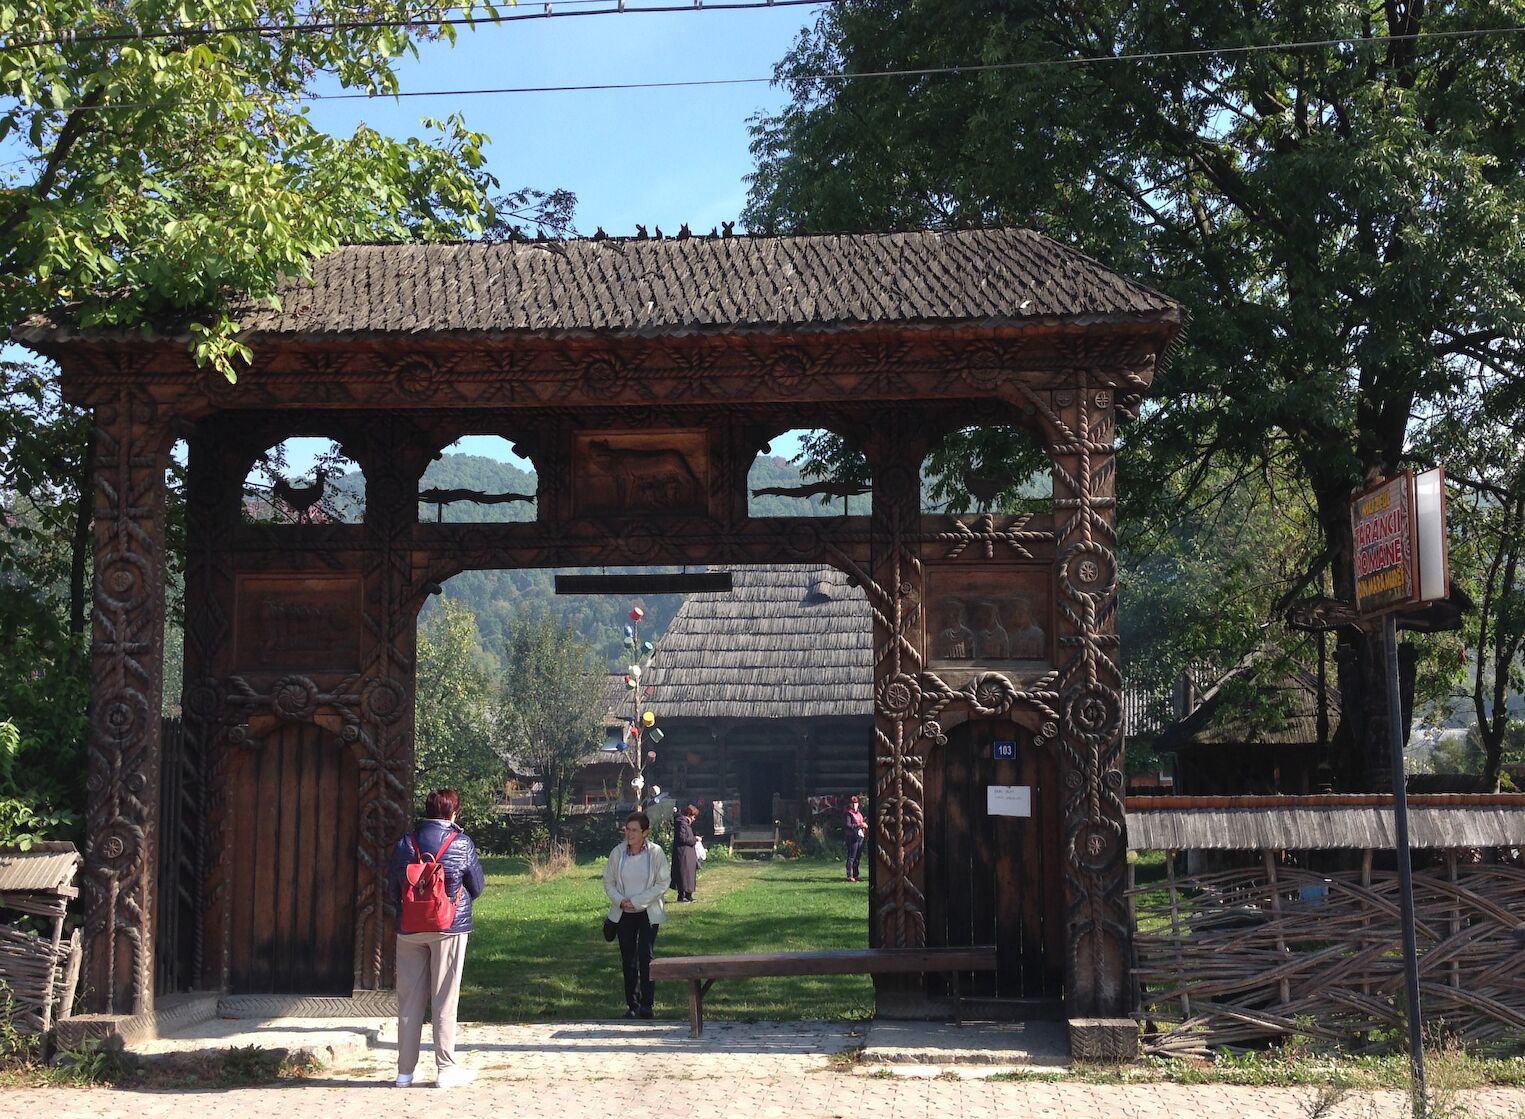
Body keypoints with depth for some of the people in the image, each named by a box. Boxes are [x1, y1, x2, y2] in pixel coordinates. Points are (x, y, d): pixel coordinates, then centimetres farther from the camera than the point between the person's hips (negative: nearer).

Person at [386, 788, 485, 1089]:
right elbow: (476, 887, 2)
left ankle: (405, 1070, 12)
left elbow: (392, 888, 7)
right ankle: (446, 1069, 6)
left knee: (409, 1001, 8)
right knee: (444, 1001, 2)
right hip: (449, 928, -3)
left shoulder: (404, 844, 1)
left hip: (409, 930, 3)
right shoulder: (462, 844, -7)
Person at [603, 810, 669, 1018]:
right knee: (628, 959, 5)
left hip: (648, 913, -3)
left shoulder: (655, 852, -7)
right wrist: (620, 900, -12)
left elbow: (662, 883, -7)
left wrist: (638, 901, -14)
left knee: (645, 956, -9)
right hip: (624, 914, 3)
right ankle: (632, 1004, 12)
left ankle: (646, 1003, -1)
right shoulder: (617, 853, 0)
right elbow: (608, 881, 6)